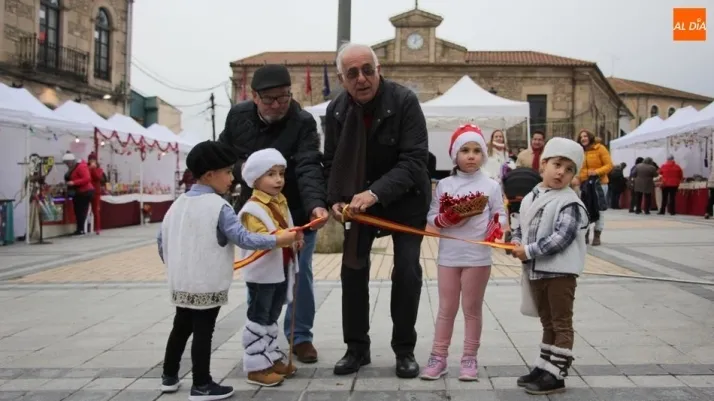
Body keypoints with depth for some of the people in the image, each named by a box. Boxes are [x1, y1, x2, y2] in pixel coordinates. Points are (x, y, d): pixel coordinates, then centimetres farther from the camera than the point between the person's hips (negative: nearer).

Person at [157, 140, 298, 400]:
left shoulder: (178, 203, 7)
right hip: (208, 285, -7)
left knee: (181, 327, 20)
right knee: (203, 332, 0)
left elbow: (162, 238, 13)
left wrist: (173, 264, 27)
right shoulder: (218, 207, -16)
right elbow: (244, 239, -21)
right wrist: (278, 240, -16)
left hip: (181, 282, 8)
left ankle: (169, 377, 31)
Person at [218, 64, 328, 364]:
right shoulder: (238, 115, -7)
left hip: (296, 213, -3)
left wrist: (315, 204, -51)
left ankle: (300, 336, 21)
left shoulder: (303, 122, -20)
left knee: (299, 274, 5)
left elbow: (309, 167, -33)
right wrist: (243, 171, -15)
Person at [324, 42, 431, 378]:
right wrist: (336, 200, -18)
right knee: (353, 269, 0)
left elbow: (414, 159, -28)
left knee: (406, 271, -6)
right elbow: (332, 163, -1)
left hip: (404, 197, -3)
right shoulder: (336, 110, -10)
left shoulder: (404, 101, -23)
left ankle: (404, 349, 11)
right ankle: (357, 348, 15)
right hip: (359, 198, 3)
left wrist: (376, 193, -38)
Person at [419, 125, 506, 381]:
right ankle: (438, 358, 17)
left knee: (472, 309, 10)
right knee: (446, 309, 10)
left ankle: (470, 359, 19)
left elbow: (500, 215, 2)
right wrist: (446, 219, -19)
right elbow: (431, 217, 1)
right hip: (449, 255, 1)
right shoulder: (444, 185, 2)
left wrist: (497, 227, -19)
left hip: (478, 256, -1)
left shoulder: (491, 185, 0)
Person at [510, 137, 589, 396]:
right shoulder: (531, 198, 10)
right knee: (547, 324, 19)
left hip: (560, 271, -7)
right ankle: (544, 367, 29)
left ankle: (556, 375, 8)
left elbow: (561, 238, -23)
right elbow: (521, 227, 17)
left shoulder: (569, 203, -13)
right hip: (536, 270, 7)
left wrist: (529, 251, -21)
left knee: (562, 324, 2)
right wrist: (516, 243, -5)